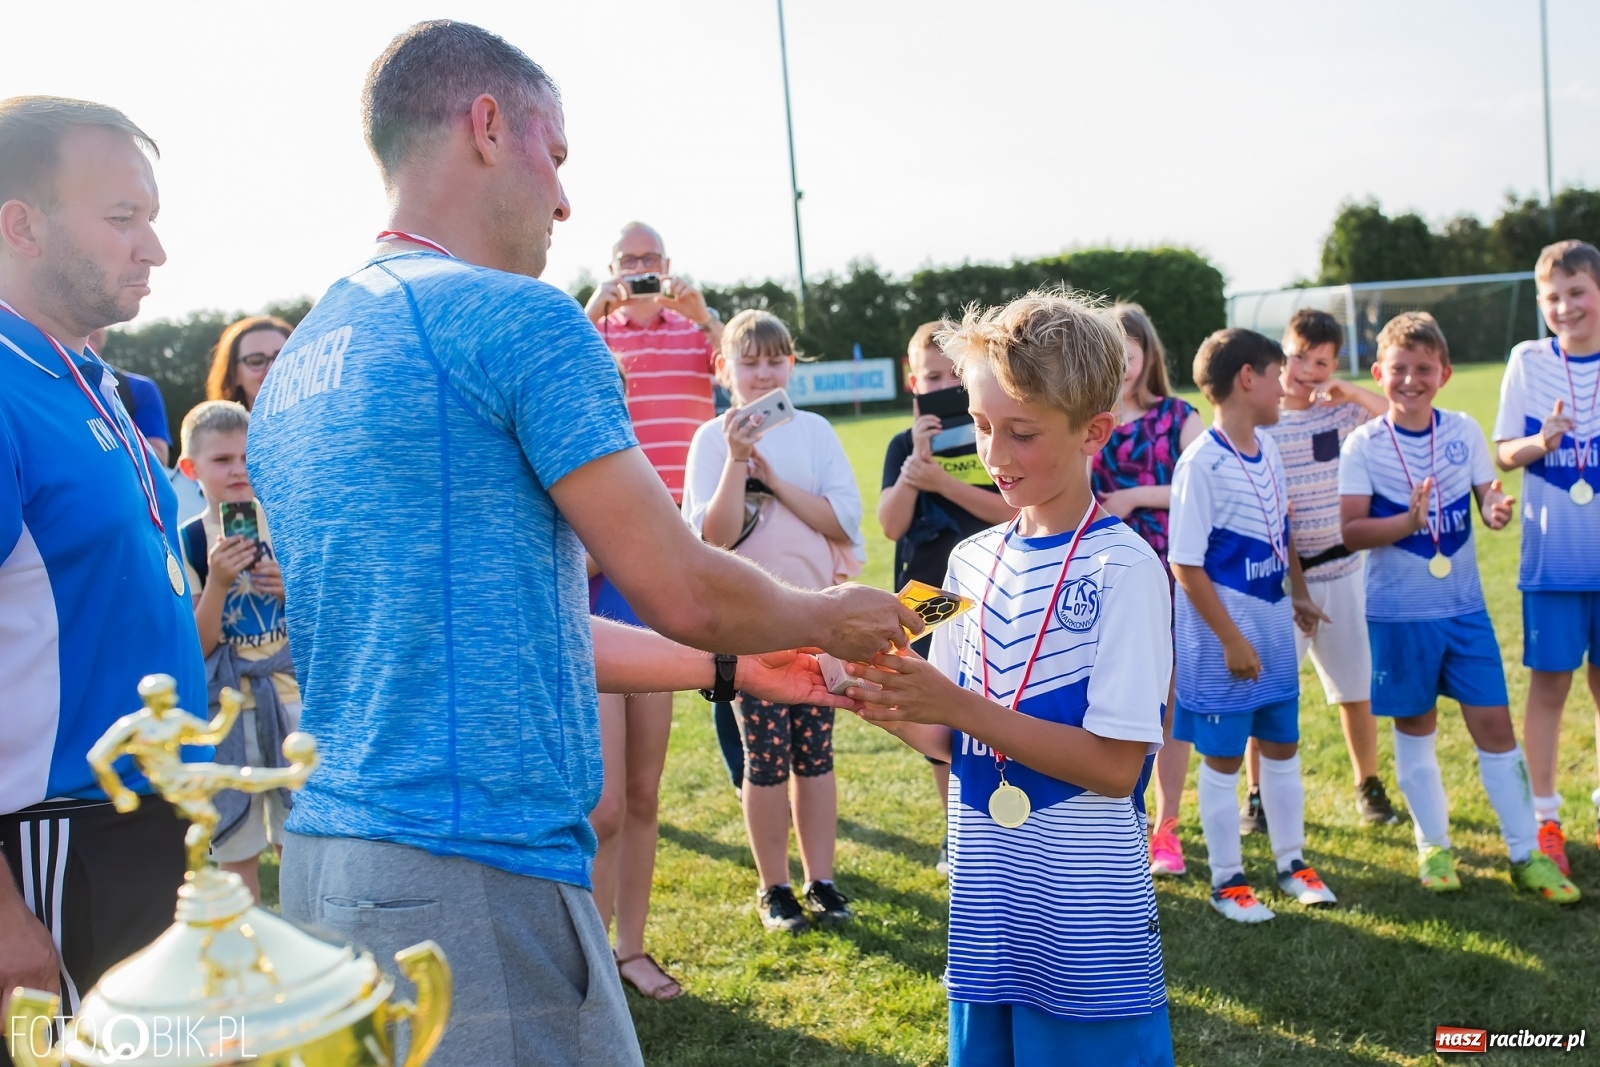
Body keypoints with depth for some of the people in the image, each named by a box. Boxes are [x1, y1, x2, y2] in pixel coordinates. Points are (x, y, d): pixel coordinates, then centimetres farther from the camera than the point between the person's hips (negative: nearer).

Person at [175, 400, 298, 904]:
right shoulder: (187, 542, -6)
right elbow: (194, 648, -7)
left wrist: (293, 589, -13)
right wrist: (217, 583, -21)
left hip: (291, 696, 1)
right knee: (236, 847, 9)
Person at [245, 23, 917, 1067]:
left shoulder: (295, 367, 15)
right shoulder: (518, 317, -12)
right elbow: (684, 594, -10)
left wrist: (734, 665, 22)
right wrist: (829, 617, 11)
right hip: (475, 876, -8)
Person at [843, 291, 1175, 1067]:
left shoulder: (1123, 566, -13)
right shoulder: (972, 561, 5)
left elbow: (1116, 764, -16)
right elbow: (955, 741, 9)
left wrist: (964, 707, -22)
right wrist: (893, 710, -11)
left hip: (1088, 924, -5)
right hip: (986, 916, 5)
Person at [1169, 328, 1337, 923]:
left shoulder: (1267, 449, 5)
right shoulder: (1202, 463, -19)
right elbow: (1185, 564, -19)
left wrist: (1298, 595, 18)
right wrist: (1231, 640, -18)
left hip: (1274, 630, 7)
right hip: (1224, 639, -7)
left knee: (1281, 746, 17)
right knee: (1222, 759, 6)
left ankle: (1292, 861, 32)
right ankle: (1227, 880, 19)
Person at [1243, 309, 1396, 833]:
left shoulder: (1342, 411, 0)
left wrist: (1352, 392, -13)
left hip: (1340, 570, 2)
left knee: (1356, 688, 12)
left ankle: (1368, 785, 31)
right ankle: (1257, 794, 17)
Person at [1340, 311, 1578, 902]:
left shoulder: (1464, 431, 0)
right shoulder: (1364, 445, -8)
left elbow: (1488, 499, 3)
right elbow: (1351, 530, -14)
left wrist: (1498, 510, -20)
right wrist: (1407, 522, -29)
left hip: (1464, 606, 2)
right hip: (1399, 612, -2)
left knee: (1493, 722, 2)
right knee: (1415, 726, 10)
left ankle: (1526, 853, 14)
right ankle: (1433, 846, 26)